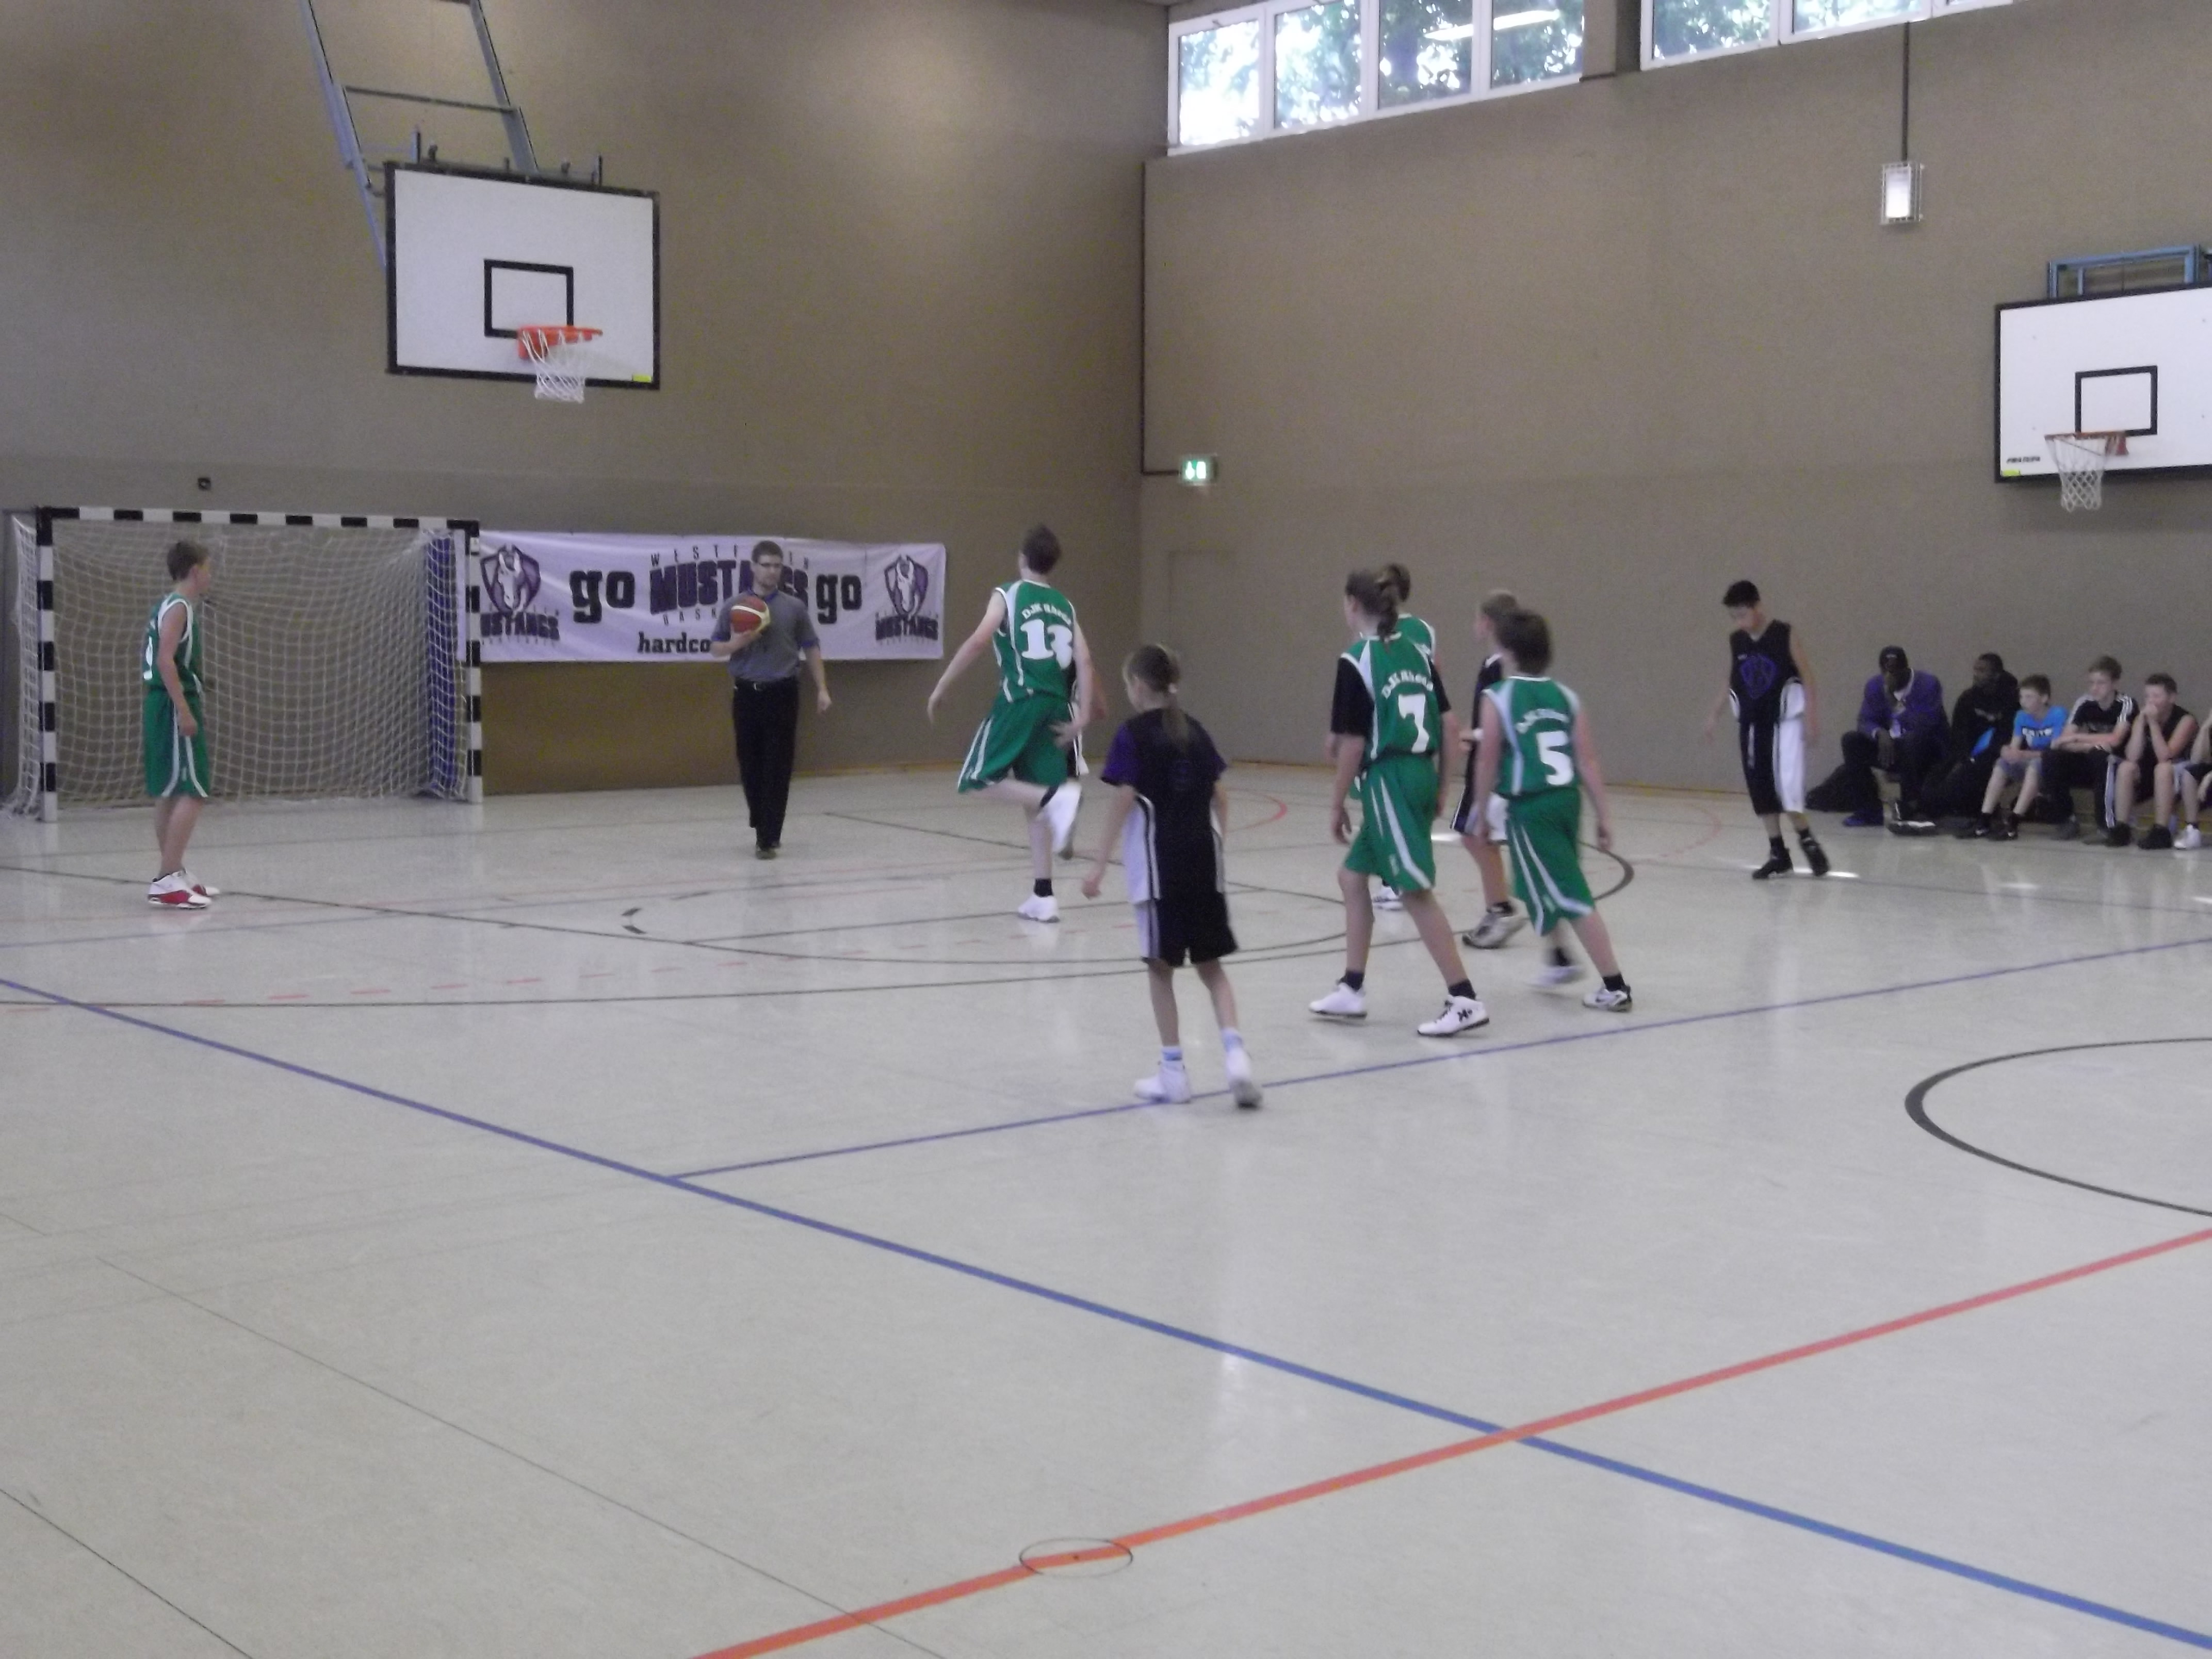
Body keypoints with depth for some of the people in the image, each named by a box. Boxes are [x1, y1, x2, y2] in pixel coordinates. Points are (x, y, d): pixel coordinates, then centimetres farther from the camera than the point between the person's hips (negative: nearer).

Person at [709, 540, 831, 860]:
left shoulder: (794, 607, 4)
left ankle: (768, 838, -6)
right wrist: (742, 641, -14)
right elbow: (716, 650, 6)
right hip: (747, 693, 1)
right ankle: (763, 829, 25)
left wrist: (822, 688, 0)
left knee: (778, 767, -5)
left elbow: (811, 648, 8)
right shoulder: (734, 607, 4)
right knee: (750, 765, 7)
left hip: (782, 693, -1)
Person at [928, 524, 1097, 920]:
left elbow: (978, 642, -11)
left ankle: (1056, 797, -21)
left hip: (1020, 700, -5)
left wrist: (941, 688, -6)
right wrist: (1082, 716, 3)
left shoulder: (1008, 594, 3)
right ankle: (1043, 897, 6)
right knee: (1033, 800, 11)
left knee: (981, 779, 3)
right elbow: (1084, 662, 6)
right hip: (1055, 706, 5)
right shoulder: (1064, 605, 17)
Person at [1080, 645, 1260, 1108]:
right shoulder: (1194, 731, 10)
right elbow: (1220, 799, 11)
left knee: (1161, 966, 7)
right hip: (1204, 864, 5)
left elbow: (1124, 802, -11)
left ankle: (1173, 1070, 11)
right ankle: (1234, 1050, -6)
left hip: (1159, 868, -5)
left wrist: (1100, 866, -8)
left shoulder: (1133, 735, -6)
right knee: (1211, 965, 12)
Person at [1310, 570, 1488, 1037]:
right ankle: (1352, 991, 23)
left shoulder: (1356, 662, -10)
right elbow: (1446, 723, 11)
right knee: (1353, 877, 18)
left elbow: (1355, 743, -11)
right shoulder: (1415, 653, 11)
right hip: (1421, 773, 8)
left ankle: (1465, 999, -8)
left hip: (1389, 780, -8)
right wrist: (1438, 786, 19)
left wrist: (1337, 804, -3)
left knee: (1416, 892, -7)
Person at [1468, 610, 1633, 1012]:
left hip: (1529, 806, -6)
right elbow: (1587, 760, 2)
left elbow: (1488, 762, -8)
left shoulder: (1498, 699, -8)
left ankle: (1615, 987, -7)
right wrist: (1604, 817, 5)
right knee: (1544, 884, 29)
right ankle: (1561, 960, 42)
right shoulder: (1566, 698, 6)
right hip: (1567, 800, 6)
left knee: (1572, 897, -5)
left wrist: (1481, 814, 4)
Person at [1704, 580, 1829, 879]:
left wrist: (1811, 719, -13)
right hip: (1751, 724, 5)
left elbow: (1807, 677, -7)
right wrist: (1714, 715, 6)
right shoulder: (1735, 642, 5)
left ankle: (1807, 841, 7)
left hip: (1784, 720, -5)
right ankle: (1778, 854, 14)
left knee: (1786, 787, -14)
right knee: (1760, 789, 5)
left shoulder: (1786, 635, -8)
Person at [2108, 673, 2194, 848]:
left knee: (2163, 768, -35)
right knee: (2126, 768, -21)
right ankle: (2122, 828, -21)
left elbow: (2165, 757, -29)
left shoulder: (2185, 720, -17)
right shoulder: (2143, 718, -3)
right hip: (2151, 775, 5)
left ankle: (2161, 832, -35)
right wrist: (2141, 722, -22)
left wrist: (2153, 723, -30)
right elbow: (2132, 757, -18)